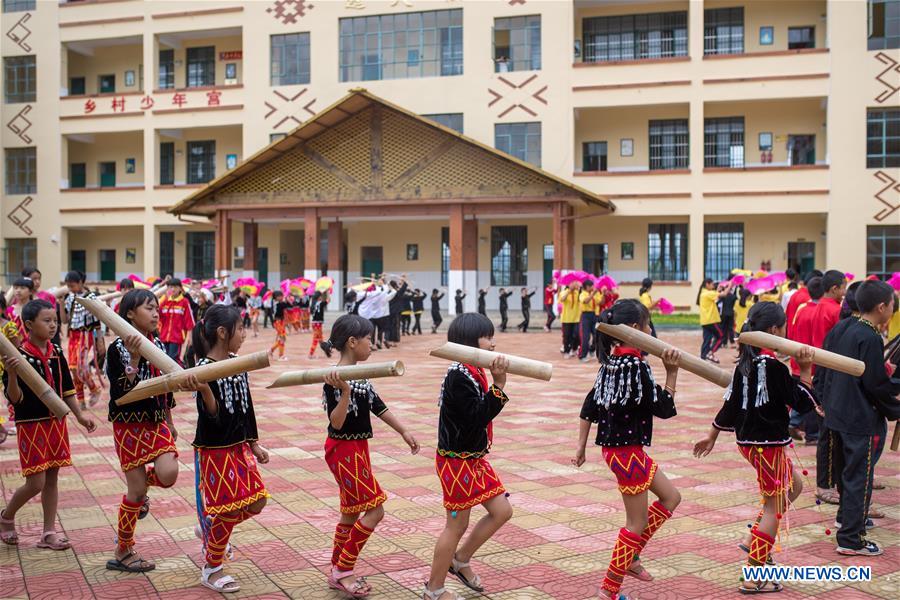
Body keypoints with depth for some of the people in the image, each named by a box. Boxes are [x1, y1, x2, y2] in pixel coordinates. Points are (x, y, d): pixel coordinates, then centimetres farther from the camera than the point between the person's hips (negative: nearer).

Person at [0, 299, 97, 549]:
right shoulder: (20, 357, -14)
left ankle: (49, 532, 19)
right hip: (31, 425, -6)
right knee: (36, 483, -5)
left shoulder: (57, 353, 4)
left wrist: (80, 415, 11)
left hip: (56, 422, 6)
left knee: (52, 479, 10)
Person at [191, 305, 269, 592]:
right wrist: (205, 391, -39)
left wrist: (254, 443, 17)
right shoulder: (203, 369, -18)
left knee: (255, 503, 8)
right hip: (215, 450, -8)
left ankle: (208, 529, 34)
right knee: (228, 510, -1)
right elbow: (213, 417, -22)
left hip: (240, 447, 8)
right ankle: (211, 569, 19)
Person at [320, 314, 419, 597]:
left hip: (358, 449, 9)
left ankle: (339, 573, 26)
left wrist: (404, 431, 17)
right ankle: (342, 570, 2)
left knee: (352, 511, 15)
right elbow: (336, 423, -24)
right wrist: (345, 392, -38)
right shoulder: (335, 379, -19)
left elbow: (378, 407, 17)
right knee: (375, 509, -8)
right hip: (343, 451, -9)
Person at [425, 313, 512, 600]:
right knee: (458, 524, 2)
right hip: (457, 461, -9)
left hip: (475, 457, 9)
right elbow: (477, 417, -28)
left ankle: (460, 561, 28)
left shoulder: (475, 373, 5)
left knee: (502, 510, 11)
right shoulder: (458, 376, -23)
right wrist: (498, 384, -30)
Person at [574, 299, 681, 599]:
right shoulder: (637, 366, -20)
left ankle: (630, 557, 22)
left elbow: (589, 406, 9)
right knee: (638, 522, 4)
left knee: (671, 497, 21)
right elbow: (664, 409, -15)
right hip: (628, 450, -9)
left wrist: (581, 446, 14)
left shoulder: (610, 362, 5)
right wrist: (672, 372, -14)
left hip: (613, 447, 9)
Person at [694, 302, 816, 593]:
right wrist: (806, 370, -16)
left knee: (794, 486, 25)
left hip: (748, 439, 9)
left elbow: (730, 404, 10)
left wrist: (712, 436, 17)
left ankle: (754, 541, 22)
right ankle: (753, 577, 2)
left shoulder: (745, 363, 5)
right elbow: (803, 403, -16)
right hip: (768, 443, -9)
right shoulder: (774, 367, -20)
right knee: (774, 506, 1)